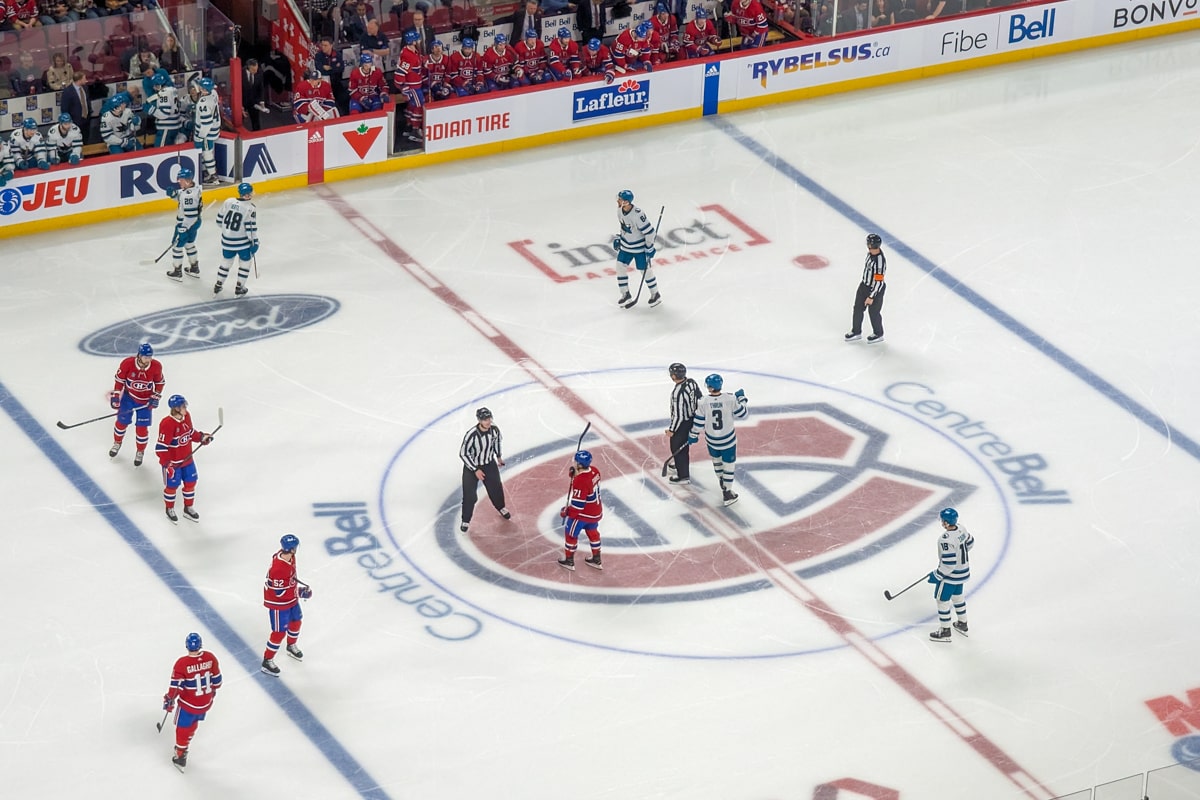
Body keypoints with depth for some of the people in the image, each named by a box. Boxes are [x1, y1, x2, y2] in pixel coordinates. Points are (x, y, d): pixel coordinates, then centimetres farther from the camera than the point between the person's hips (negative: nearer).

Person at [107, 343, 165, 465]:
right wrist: (115, 396, -10)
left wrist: (156, 397, -7)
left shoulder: (156, 366, -21)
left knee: (142, 427, 0)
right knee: (122, 422, 13)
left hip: (145, 401, 0)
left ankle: (140, 452, 25)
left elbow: (159, 382, -2)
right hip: (128, 397, 0)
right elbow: (119, 379, -10)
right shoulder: (127, 363, -26)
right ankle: (117, 443, 44)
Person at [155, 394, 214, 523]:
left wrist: (201, 437, -1)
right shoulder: (167, 424, -30)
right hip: (172, 462, -7)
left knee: (190, 482, 17)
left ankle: (188, 508, 38)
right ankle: (169, 509, 35)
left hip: (187, 458, 7)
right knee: (171, 485, 11)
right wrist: (166, 463, -29)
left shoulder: (186, 416, -5)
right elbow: (161, 446, -27)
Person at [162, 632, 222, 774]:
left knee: (183, 728, 14)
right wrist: (213, 690, 18)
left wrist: (170, 699, -3)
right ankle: (184, 745, 45)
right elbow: (216, 679, -2)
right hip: (206, 702, 4)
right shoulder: (210, 658, -14)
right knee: (193, 723, 28)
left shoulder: (182, 663, -26)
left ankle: (180, 757, 21)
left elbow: (176, 686, -20)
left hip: (188, 704, -4)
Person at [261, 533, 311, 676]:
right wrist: (299, 592, -26)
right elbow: (279, 592, -31)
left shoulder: (289, 556, -12)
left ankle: (291, 647, 53)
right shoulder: (278, 569, -38)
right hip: (278, 603, -9)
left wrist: (298, 588, 11)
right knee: (280, 632, 2)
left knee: (296, 620, 27)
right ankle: (267, 661, 17)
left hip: (291, 598, 9)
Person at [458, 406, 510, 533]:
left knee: (496, 488, 19)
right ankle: (465, 521, 18)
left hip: (489, 464, 5)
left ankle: (501, 508, 50)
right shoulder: (471, 435, -33)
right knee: (470, 495, -3)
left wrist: (499, 456, 17)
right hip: (471, 466, -5)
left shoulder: (494, 429, -18)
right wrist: (475, 470, -21)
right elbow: (463, 453, -23)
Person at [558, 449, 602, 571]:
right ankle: (596, 560, 40)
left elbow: (578, 503, -28)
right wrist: (575, 473, -6)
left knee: (570, 534, 13)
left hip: (582, 514, -8)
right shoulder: (594, 471, -8)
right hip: (596, 511, 8)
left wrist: (567, 511, -13)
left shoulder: (580, 481, -33)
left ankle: (569, 561, 27)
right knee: (592, 532, 27)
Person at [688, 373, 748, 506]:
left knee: (716, 459, 29)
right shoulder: (730, 399, -19)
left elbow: (698, 422, -10)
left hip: (711, 439, 2)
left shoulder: (703, 402, -17)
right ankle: (727, 493, 14)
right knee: (729, 465, 10)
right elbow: (742, 414, -6)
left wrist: (693, 436, 6)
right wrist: (741, 398, 8)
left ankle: (721, 481, 48)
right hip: (728, 439, -2)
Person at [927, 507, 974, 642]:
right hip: (963, 570, 9)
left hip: (950, 575, -9)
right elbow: (970, 543, 12)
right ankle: (962, 624, 43)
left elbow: (948, 564, -31)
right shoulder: (961, 529, -8)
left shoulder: (946, 540, -34)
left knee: (942, 599, 9)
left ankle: (945, 631, 20)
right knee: (957, 596, 28)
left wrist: (937, 575, -19)